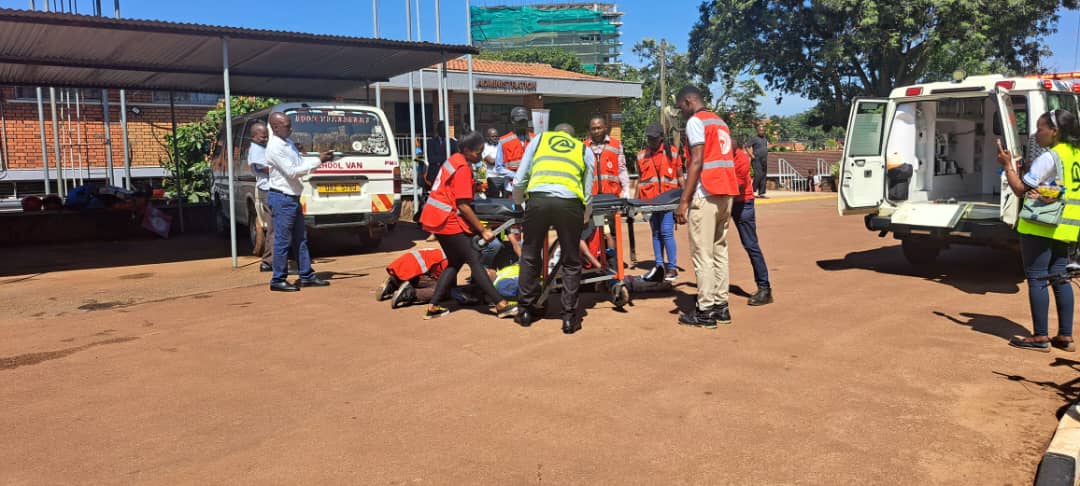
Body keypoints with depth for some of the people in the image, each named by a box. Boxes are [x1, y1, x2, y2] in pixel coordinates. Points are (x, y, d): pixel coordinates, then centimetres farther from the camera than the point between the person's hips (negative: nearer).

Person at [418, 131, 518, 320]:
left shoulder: (454, 160, 13)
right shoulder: (463, 168, -16)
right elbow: (463, 205, -19)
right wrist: (483, 230, -16)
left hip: (435, 218, 10)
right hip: (448, 221, -10)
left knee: (455, 262, 15)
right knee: (475, 260, -8)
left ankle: (433, 307, 13)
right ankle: (501, 305, -7)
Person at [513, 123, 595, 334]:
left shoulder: (539, 139, 28)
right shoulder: (585, 150, 28)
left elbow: (519, 180, 23)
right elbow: (587, 194, 24)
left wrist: (518, 202, 42)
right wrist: (583, 218, 40)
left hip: (538, 198, 0)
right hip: (570, 202, 0)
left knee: (530, 255, 17)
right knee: (571, 262, 13)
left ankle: (525, 310, 25)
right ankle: (569, 316, 14)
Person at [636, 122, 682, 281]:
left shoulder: (672, 152, 4)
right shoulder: (641, 156, 11)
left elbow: (680, 176, 6)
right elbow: (640, 179, 15)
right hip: (650, 200, 3)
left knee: (667, 232, -9)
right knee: (656, 233, 8)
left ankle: (672, 267, -2)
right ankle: (659, 265, 14)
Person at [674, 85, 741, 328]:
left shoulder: (695, 121, -3)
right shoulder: (720, 122, 22)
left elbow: (697, 162, -13)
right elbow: (726, 159, 18)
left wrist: (684, 201, -16)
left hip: (706, 194, -8)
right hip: (726, 193, 9)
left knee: (702, 254, -5)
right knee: (719, 251, 11)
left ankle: (706, 311, -3)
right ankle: (721, 306, 13)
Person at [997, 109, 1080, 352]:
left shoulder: (1049, 158, -14)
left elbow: (1020, 189, -12)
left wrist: (1007, 165, -1)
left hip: (1040, 225, -8)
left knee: (1037, 278, -3)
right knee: (1059, 277, 12)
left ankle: (1040, 338, -1)